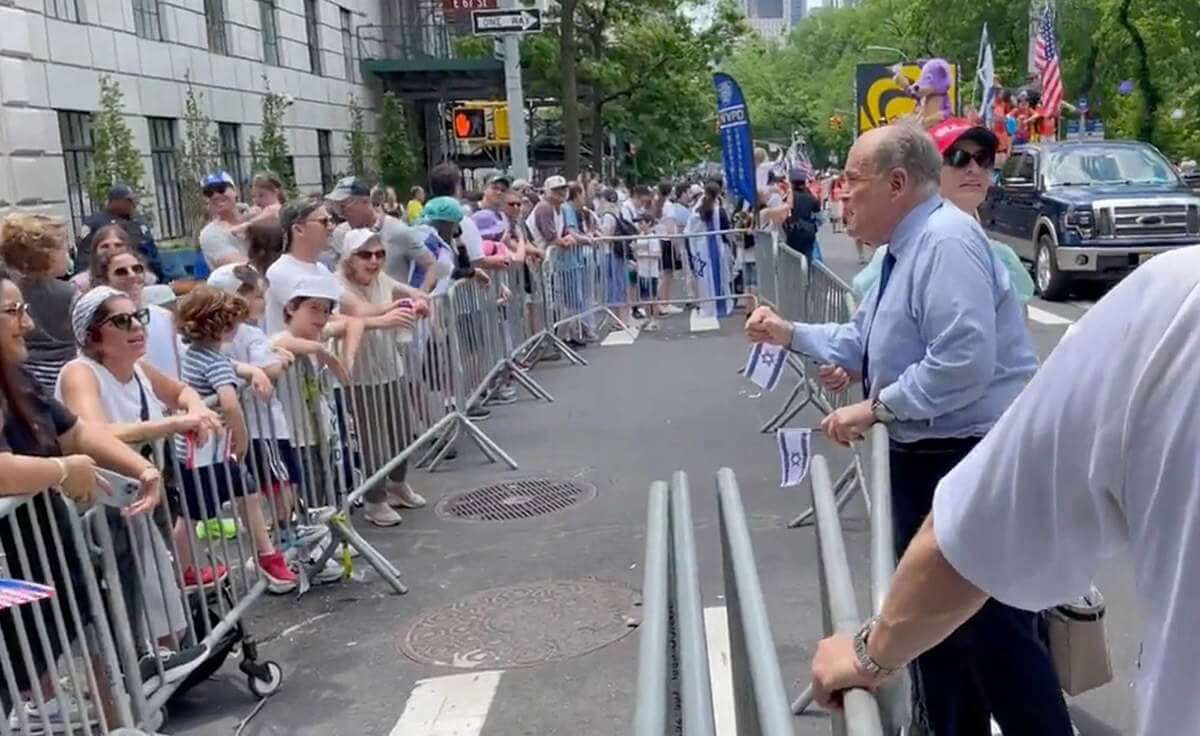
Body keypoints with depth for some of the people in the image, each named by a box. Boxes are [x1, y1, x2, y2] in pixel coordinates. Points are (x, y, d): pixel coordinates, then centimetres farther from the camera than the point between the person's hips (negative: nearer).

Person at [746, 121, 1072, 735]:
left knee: (995, 630, -4)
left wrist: (875, 408, -21)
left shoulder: (946, 241, -20)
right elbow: (862, 343, 23)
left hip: (974, 458, -11)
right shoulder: (903, 249, 12)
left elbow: (963, 364, -30)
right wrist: (789, 334, 13)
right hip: (921, 457, 11)